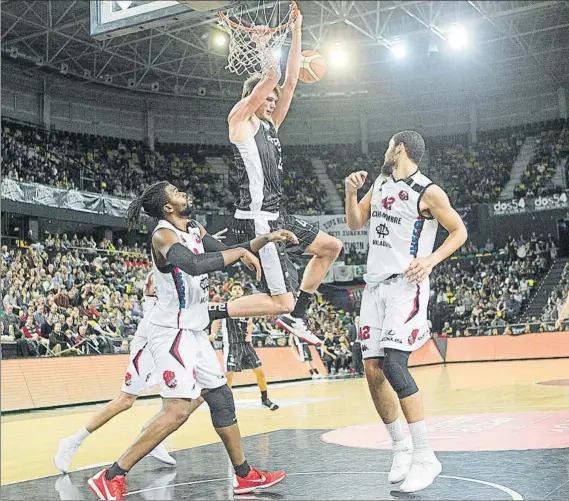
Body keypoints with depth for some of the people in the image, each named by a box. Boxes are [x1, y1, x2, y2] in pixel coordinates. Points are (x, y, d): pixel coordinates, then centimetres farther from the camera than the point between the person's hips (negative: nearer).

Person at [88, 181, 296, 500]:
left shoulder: (196, 229, 11)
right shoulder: (163, 235, -17)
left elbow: (226, 254, 17)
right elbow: (195, 265, -36)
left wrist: (266, 239, 5)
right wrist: (240, 252, -26)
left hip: (193, 332, 10)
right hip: (171, 332, -10)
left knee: (221, 397, 14)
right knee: (178, 409, -17)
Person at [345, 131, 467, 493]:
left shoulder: (427, 191, -8)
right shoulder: (381, 184, 14)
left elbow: (460, 231, -3)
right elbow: (356, 223, 21)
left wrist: (431, 259, -19)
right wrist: (351, 192, 3)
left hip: (406, 285, -7)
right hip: (375, 285, 7)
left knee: (394, 365, -21)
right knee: (373, 371, 3)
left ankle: (425, 457, -13)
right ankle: (401, 448, 17)